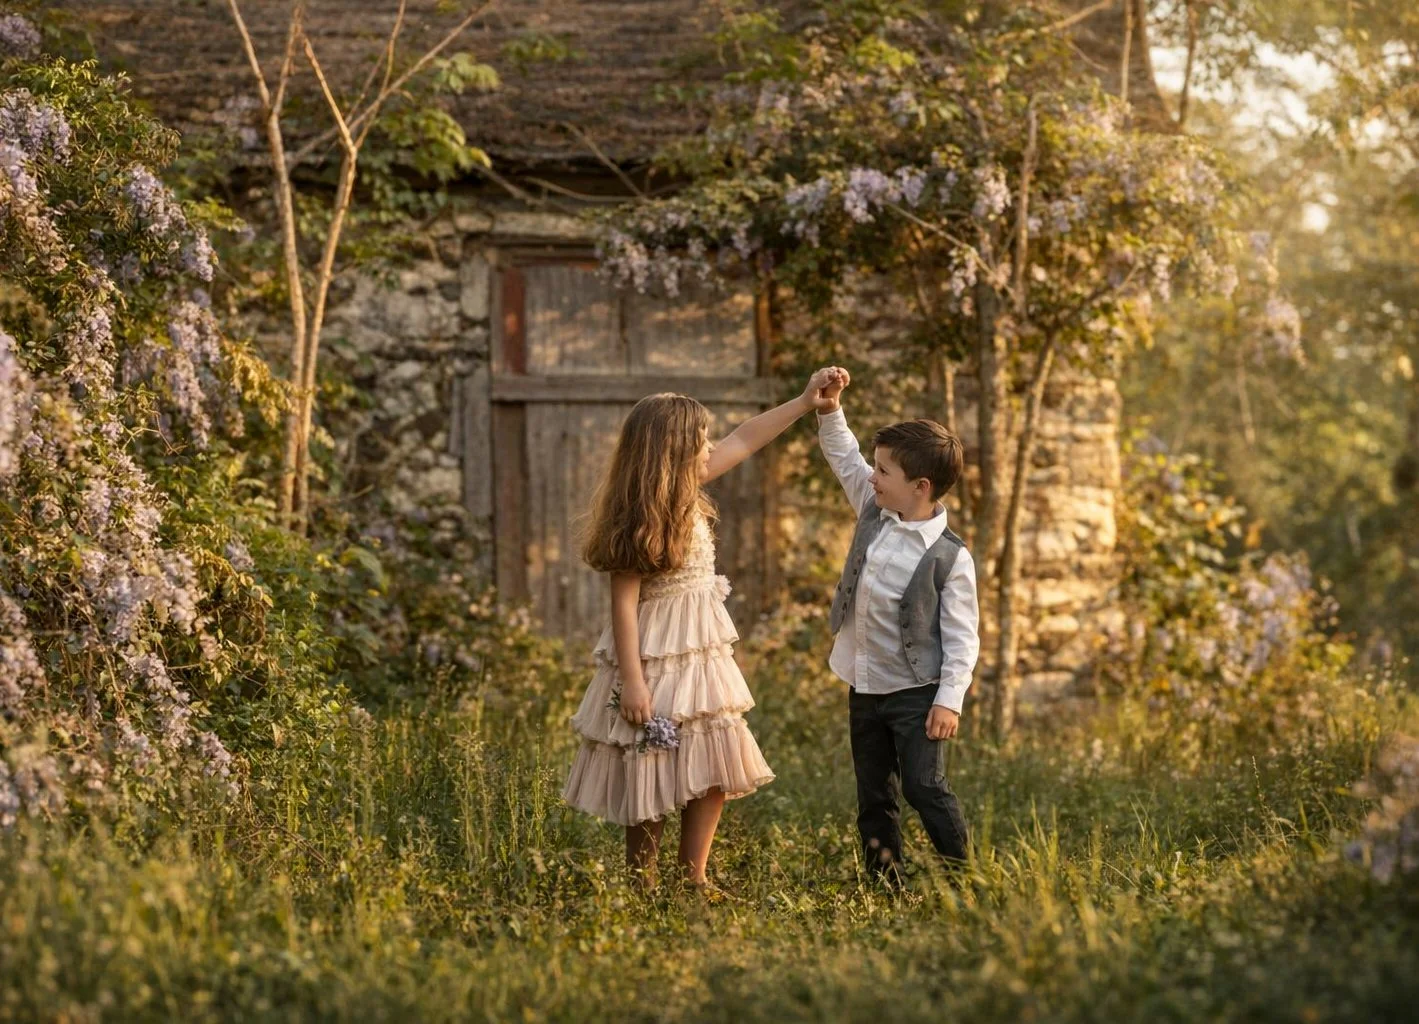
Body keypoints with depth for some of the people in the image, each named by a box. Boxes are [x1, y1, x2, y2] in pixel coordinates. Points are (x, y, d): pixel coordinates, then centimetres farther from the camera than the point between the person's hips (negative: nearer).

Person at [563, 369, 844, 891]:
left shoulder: (686, 495, 5)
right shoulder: (641, 517, -19)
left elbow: (744, 440, 17)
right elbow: (623, 602, -19)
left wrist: (805, 403, 19)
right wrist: (631, 681, -22)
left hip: (700, 656, 9)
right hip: (656, 662, -9)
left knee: (714, 773, 7)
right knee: (654, 783, -1)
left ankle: (692, 879, 13)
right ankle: (642, 887, 9)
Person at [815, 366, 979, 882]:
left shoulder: (950, 557, -16)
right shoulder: (874, 512, 2)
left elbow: (961, 635, -15)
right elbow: (846, 461, 17)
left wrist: (950, 700, -19)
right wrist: (831, 411, 6)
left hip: (915, 691, -7)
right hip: (864, 686, 7)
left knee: (924, 786, -11)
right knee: (873, 797, 11)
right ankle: (885, 883, 19)